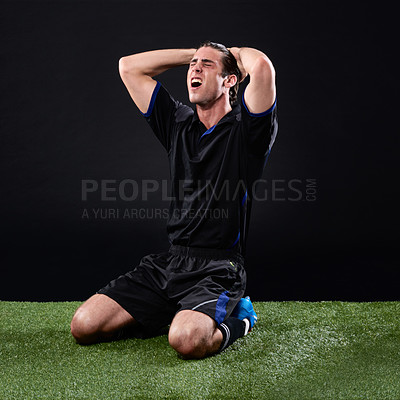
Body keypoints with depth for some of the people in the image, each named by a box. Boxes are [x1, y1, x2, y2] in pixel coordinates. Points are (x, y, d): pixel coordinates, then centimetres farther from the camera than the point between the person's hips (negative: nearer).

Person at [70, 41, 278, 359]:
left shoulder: (244, 130, -2)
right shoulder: (178, 123, 14)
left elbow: (263, 68, -21)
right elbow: (129, 67, 17)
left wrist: (236, 53, 3)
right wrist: (194, 53, 17)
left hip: (217, 269, -6)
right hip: (168, 261, 6)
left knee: (188, 340, -35)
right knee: (84, 326, -9)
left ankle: (236, 320, 0)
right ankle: (172, 312, 14)